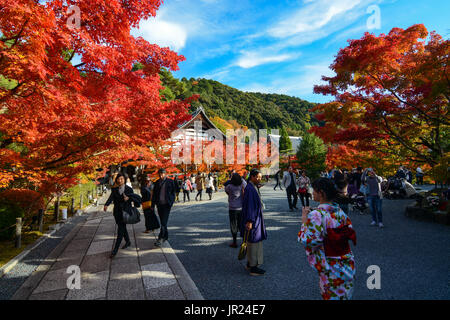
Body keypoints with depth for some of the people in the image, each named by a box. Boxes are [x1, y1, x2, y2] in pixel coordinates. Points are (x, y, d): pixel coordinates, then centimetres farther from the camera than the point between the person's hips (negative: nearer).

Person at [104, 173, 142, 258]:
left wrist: (128, 198, -20)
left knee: (120, 230, -8)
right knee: (122, 228, 17)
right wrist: (106, 205, -30)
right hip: (117, 211, 4)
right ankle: (128, 242, 40)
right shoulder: (114, 189, 3)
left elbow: (133, 199, 2)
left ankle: (115, 249, -2)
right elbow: (111, 197, -12)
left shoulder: (129, 189, -3)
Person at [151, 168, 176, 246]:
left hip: (166, 204, -4)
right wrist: (153, 205, 9)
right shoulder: (157, 182, 9)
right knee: (162, 221, 13)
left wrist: (171, 203, -5)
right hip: (159, 204, 4)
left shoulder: (170, 182, -1)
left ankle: (160, 238, -9)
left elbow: (173, 193, 2)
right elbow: (154, 194, 12)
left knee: (164, 222, -8)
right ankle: (165, 236, 26)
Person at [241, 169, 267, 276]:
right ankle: (253, 268, 11)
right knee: (253, 243, 0)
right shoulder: (250, 189, -21)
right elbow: (249, 206, -24)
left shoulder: (253, 187, 10)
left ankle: (249, 264, 31)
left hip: (256, 218, 10)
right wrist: (250, 221, -25)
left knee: (252, 242, 18)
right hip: (253, 220, -10)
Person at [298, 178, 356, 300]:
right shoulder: (340, 211, -2)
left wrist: (304, 220, -12)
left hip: (331, 269, -7)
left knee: (330, 295, 12)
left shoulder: (316, 215, -24)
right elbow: (351, 233, 8)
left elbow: (307, 241, -22)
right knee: (344, 295, 24)